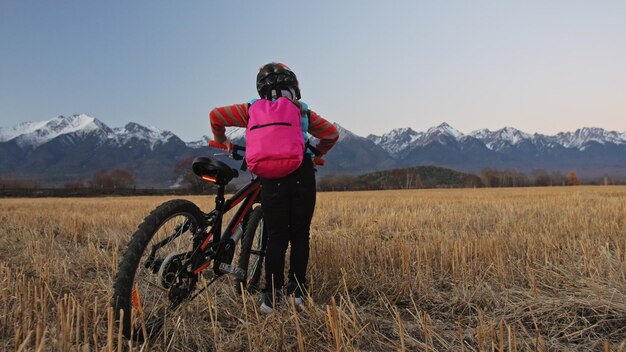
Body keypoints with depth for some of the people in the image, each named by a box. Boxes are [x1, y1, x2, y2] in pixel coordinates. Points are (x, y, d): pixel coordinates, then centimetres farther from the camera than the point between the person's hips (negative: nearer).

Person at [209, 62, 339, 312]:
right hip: (302, 177, 0)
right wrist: (315, 154, 31)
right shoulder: (303, 112, 13)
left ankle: (272, 295, 9)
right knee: (300, 236, 11)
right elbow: (332, 134, 16)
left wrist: (223, 142, 30)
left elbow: (216, 115, 15)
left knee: (276, 238, 8)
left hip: (272, 180, 0)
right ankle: (297, 291, 18)